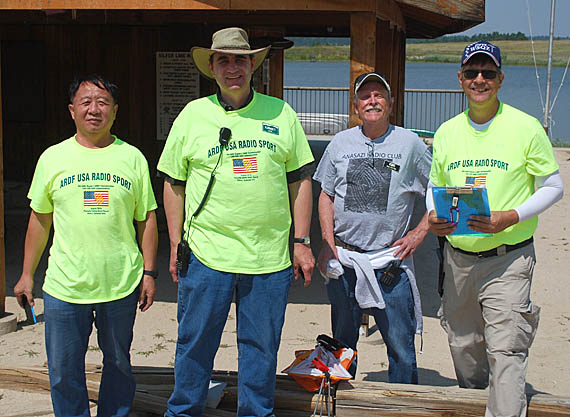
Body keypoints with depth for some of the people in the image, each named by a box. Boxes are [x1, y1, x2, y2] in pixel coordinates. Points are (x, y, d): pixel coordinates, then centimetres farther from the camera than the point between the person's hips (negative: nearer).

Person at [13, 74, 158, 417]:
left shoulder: (132, 158, 4)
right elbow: (40, 220, 10)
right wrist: (27, 275, 9)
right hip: (65, 286, 0)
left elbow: (147, 219, 7)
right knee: (64, 372, 6)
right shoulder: (53, 158, 5)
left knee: (119, 365, 12)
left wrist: (149, 273, 2)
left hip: (122, 285, 0)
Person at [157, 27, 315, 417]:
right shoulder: (193, 115, 4)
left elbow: (300, 180, 9)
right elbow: (174, 184, 8)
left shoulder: (281, 113, 6)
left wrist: (302, 242, 3)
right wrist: (176, 245, 4)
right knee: (196, 343, 9)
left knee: (261, 347, 11)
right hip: (206, 254, 0)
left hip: (270, 257, 1)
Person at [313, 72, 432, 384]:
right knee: (342, 343, 14)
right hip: (343, 259, 3)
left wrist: (420, 232, -3)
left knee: (401, 346, 0)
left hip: (391, 261, -2)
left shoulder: (410, 143, 1)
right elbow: (326, 195, 12)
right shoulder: (340, 143, 8)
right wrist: (328, 243, 1)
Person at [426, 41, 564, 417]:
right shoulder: (447, 132, 8)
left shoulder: (526, 127, -6)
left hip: (508, 259, -5)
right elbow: (434, 186, 17)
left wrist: (511, 217, -17)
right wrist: (433, 216, -5)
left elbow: (554, 187, -1)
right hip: (457, 256, 5)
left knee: (505, 351, -12)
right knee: (463, 347, 15)